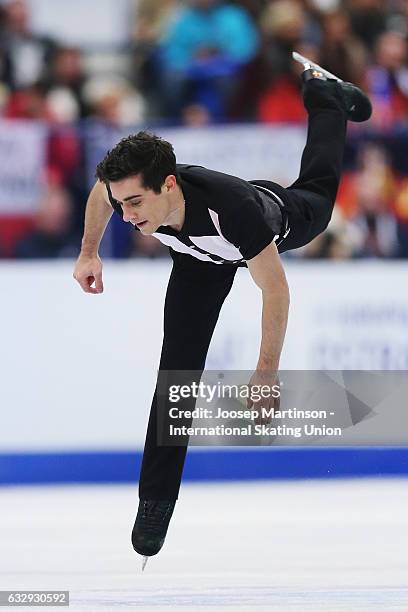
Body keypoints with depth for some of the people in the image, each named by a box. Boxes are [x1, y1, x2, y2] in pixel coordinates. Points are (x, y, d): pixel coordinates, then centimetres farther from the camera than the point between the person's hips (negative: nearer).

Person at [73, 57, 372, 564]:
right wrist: (89, 252, -4)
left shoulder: (232, 205, -53)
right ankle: (156, 502, 3)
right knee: (178, 367, -7)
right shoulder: (127, 192, -41)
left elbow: (275, 290, -38)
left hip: (281, 219, -2)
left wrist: (267, 371, -33)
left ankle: (325, 96, 64)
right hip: (201, 259, 2)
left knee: (316, 195, 35)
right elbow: (101, 189, -11)